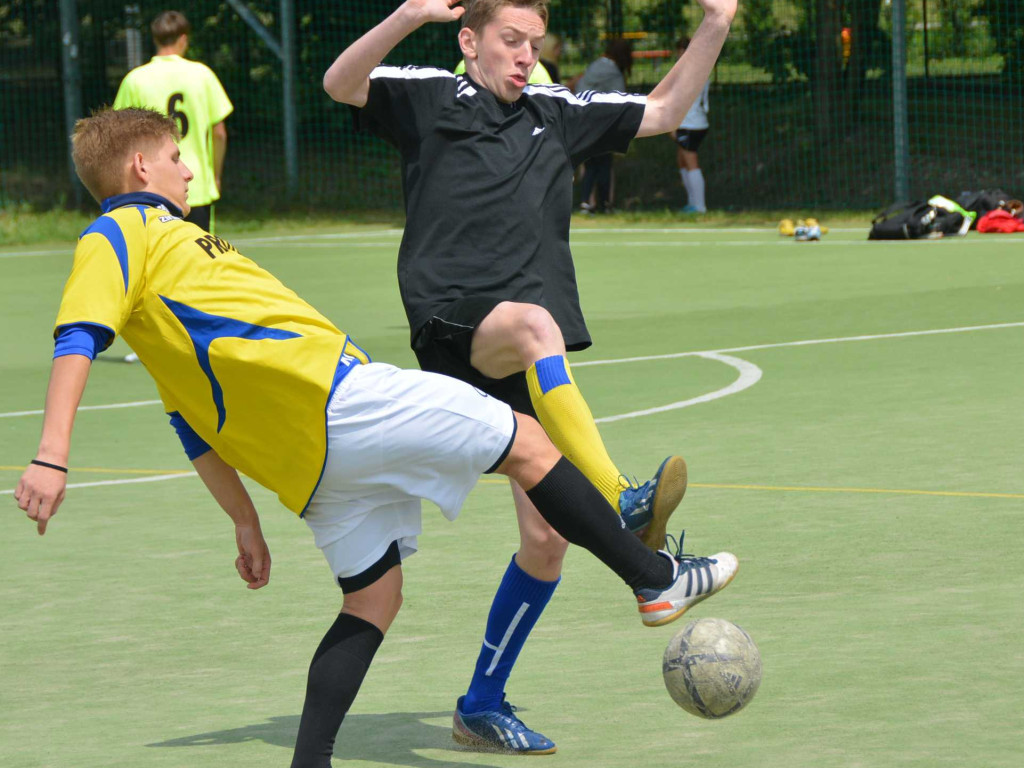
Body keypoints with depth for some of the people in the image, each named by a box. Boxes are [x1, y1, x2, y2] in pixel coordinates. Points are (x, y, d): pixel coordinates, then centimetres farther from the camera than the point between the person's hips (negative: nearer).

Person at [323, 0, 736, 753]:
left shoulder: (556, 113, 21)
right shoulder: (430, 98, 7)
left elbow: (663, 111, 28)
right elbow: (341, 84, -11)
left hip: (533, 365, 6)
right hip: (453, 327, -6)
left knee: (547, 538, -1)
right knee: (535, 323, -40)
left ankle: (482, 705, 16)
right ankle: (621, 507, -56)